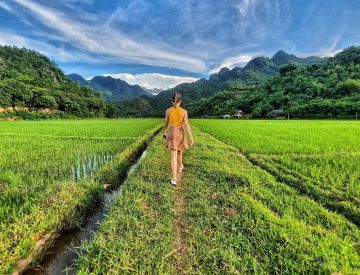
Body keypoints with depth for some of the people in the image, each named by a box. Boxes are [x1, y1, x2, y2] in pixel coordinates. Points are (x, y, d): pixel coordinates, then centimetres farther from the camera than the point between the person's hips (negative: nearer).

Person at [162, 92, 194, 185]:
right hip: (181, 134, 1)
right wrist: (191, 137, -9)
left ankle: (174, 179, -8)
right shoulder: (184, 111, -7)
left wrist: (164, 131, 25)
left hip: (172, 134, -1)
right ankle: (179, 168, 48)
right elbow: (187, 125, -12)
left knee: (173, 156, -3)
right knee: (179, 152, 24)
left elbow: (166, 123, 7)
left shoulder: (168, 110, -5)